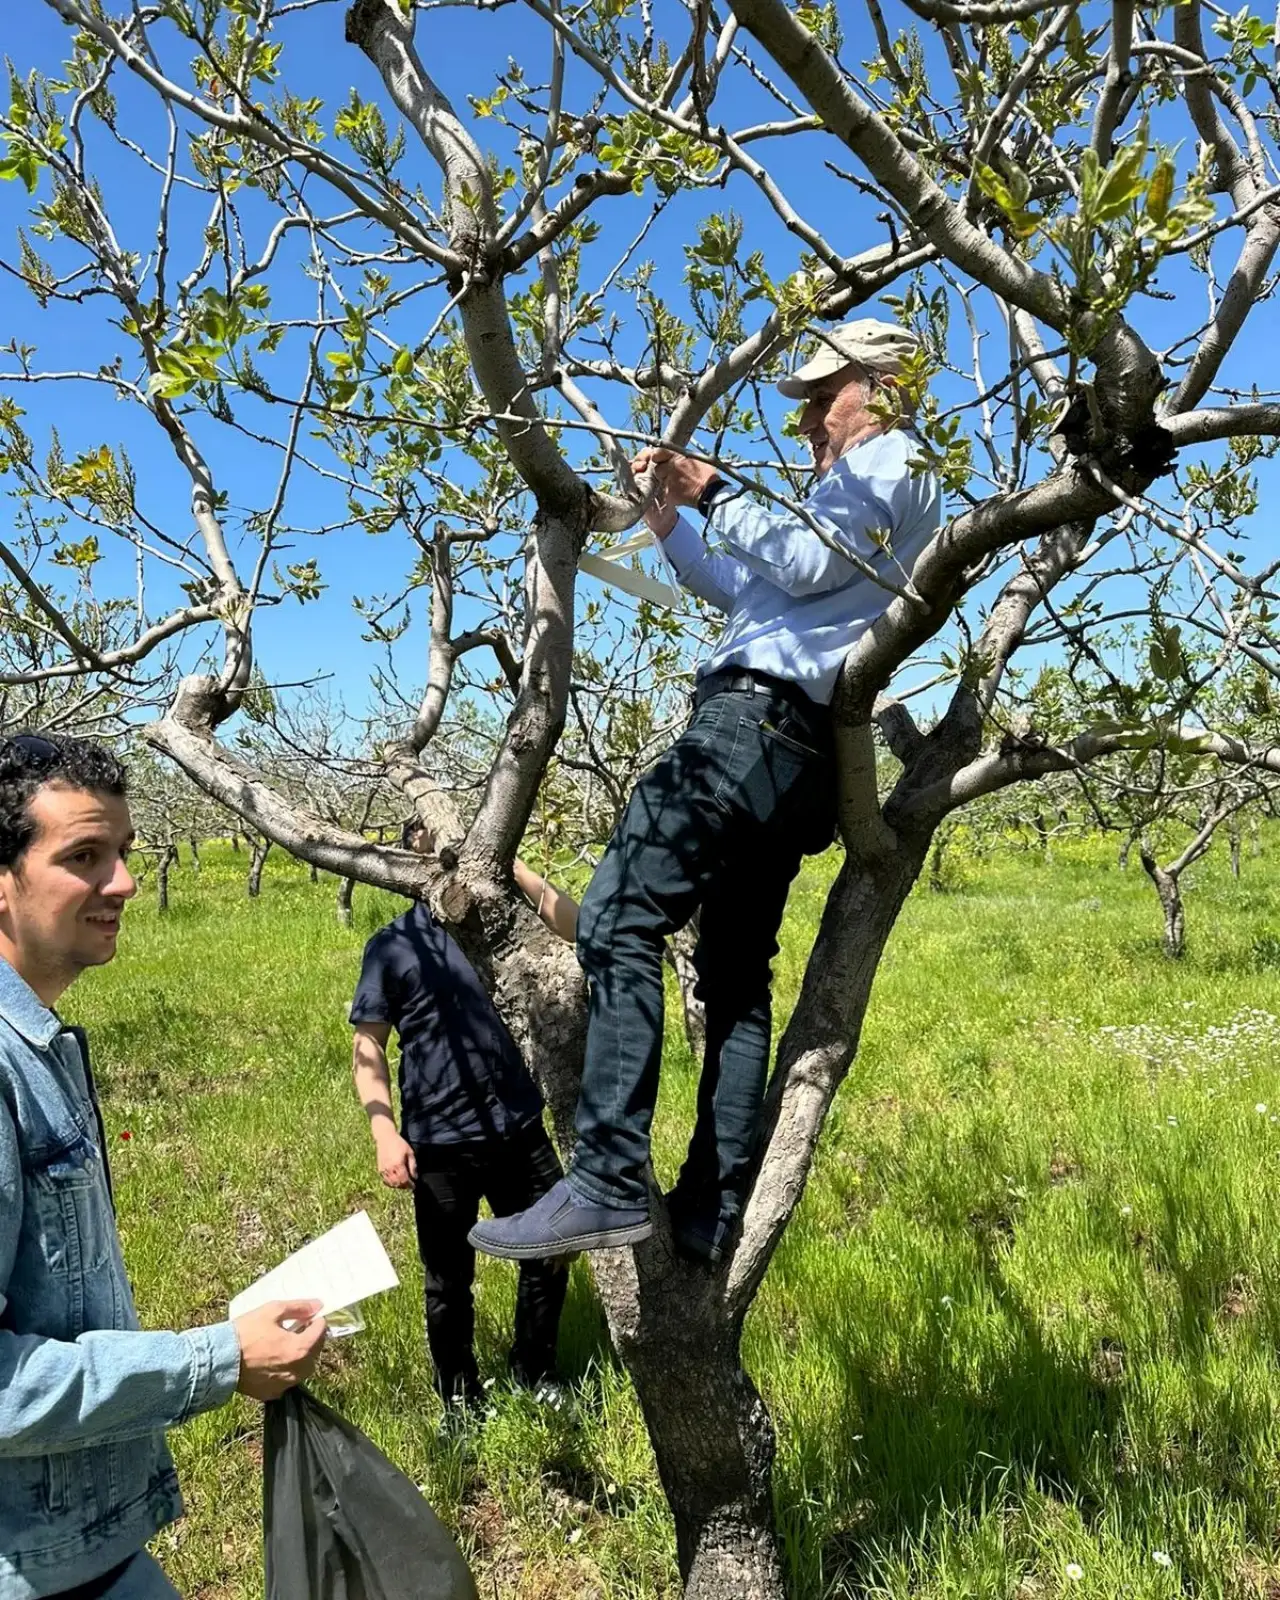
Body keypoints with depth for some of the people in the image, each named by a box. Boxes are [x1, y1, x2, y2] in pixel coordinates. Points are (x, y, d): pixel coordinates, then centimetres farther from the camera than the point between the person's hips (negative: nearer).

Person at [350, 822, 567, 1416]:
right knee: (450, 1281, 14)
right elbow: (368, 1046, -3)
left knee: (549, 1258, 15)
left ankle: (537, 1375, 40)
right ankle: (461, 1401, 36)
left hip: (520, 1128, 3)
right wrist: (384, 1130, -16)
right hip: (440, 1142, -3)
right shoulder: (394, 945, -2)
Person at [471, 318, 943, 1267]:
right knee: (737, 976, 7)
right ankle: (712, 1214, 9)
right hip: (796, 753, 11)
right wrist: (669, 521, 23)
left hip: (757, 721, -11)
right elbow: (741, 593, 34)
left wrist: (714, 493, -1)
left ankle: (608, 1183, -26)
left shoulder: (891, 463, 6)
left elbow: (809, 565, -12)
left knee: (621, 921, -21)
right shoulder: (856, 485, 36)